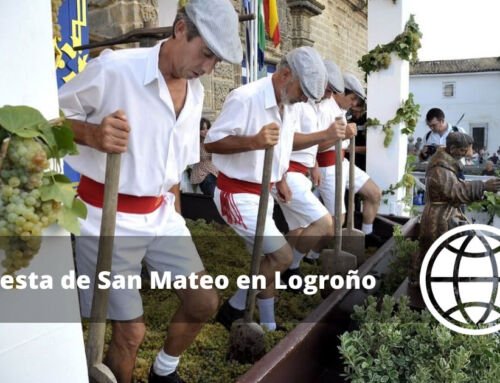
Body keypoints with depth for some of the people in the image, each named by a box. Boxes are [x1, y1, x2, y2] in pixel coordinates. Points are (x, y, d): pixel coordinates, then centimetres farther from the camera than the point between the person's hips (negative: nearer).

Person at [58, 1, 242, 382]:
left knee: (204, 302, 8)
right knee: (130, 331, -2)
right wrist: (93, 135, -29)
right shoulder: (114, 68, -17)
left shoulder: (195, 91, 5)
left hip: (161, 214, 7)